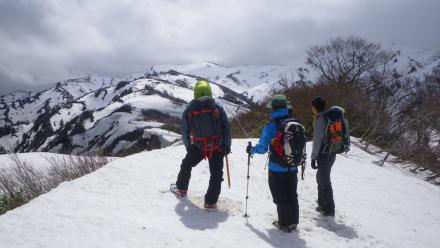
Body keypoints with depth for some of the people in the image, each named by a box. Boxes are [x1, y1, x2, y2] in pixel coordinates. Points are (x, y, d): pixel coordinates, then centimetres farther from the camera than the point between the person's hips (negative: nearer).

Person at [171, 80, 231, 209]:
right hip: (217, 147, -1)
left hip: (198, 146, 1)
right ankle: (210, 201, 14)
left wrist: (188, 146, 19)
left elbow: (185, 131, 4)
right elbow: (226, 127, -3)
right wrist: (227, 145, 7)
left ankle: (181, 188, 40)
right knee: (216, 175, 11)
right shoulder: (217, 107, -5)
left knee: (186, 165, 27)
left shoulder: (189, 109, -2)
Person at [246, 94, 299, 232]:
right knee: (292, 195, 19)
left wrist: (251, 150, 5)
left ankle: (284, 224, 18)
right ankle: (293, 221, 28)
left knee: (280, 197, 10)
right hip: (292, 168, 4)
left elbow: (262, 148, -14)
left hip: (277, 169, -4)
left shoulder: (271, 126, -15)